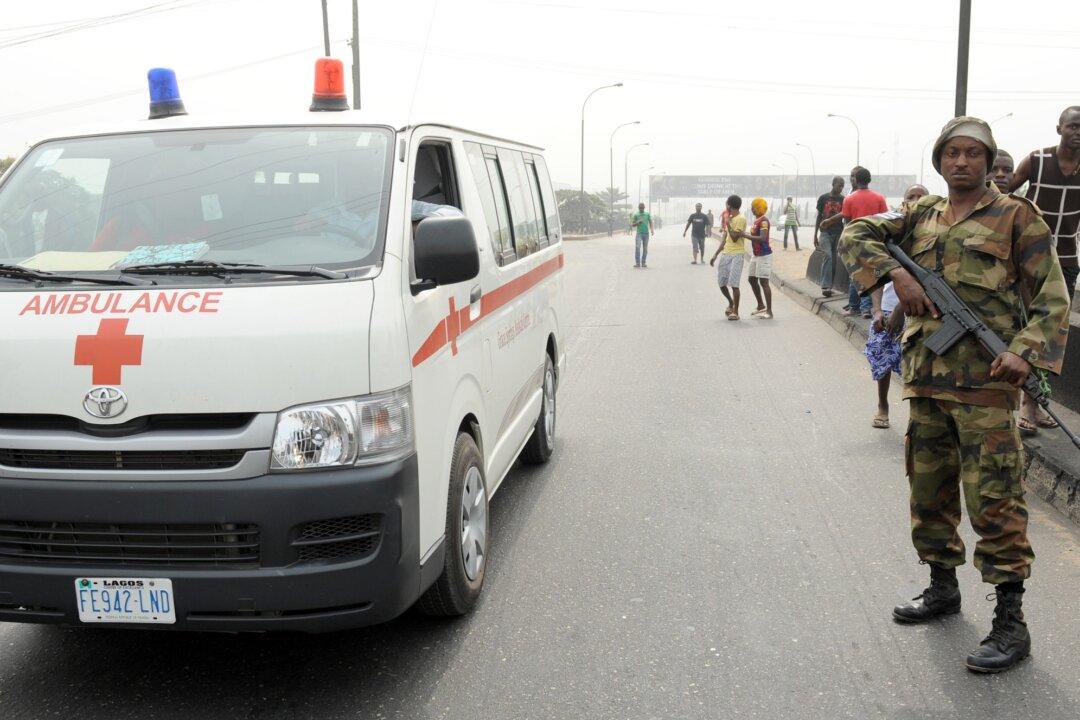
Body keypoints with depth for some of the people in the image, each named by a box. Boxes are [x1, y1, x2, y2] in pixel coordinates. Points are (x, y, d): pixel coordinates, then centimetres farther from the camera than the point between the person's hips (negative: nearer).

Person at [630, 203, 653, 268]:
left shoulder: (647, 214, 9)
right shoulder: (635, 215, 5)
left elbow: (650, 222, 9)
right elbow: (632, 225, 7)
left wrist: (651, 230, -8)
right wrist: (638, 222, -11)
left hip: (646, 233, 2)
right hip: (639, 233, -2)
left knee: (645, 249, 3)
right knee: (637, 247, -16)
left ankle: (643, 263, 11)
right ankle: (637, 263, -16)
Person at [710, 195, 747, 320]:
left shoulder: (741, 219, -10)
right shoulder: (730, 218, 17)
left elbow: (734, 238, -17)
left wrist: (728, 224, -11)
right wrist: (716, 254, 18)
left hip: (736, 255, -9)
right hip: (725, 254, 9)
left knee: (733, 283, -11)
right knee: (721, 282, 9)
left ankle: (735, 312, -3)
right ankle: (731, 303, 31)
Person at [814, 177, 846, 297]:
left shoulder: (843, 199, 5)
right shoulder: (823, 198, 3)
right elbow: (819, 217, 9)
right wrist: (815, 235, 6)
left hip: (838, 233, 2)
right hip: (825, 232, -2)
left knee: (834, 259, 3)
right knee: (828, 256, -18)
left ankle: (828, 286, 10)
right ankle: (825, 286, -22)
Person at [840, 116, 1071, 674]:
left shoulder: (1015, 216, 2)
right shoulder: (921, 216, 15)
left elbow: (1051, 296, -2)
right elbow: (855, 237, 11)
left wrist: (1026, 352, -19)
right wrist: (895, 273, -7)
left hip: (985, 381, -5)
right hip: (926, 378, 6)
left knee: (993, 499, -6)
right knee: (928, 490, 15)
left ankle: (1011, 622, 1)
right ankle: (942, 587, 33)